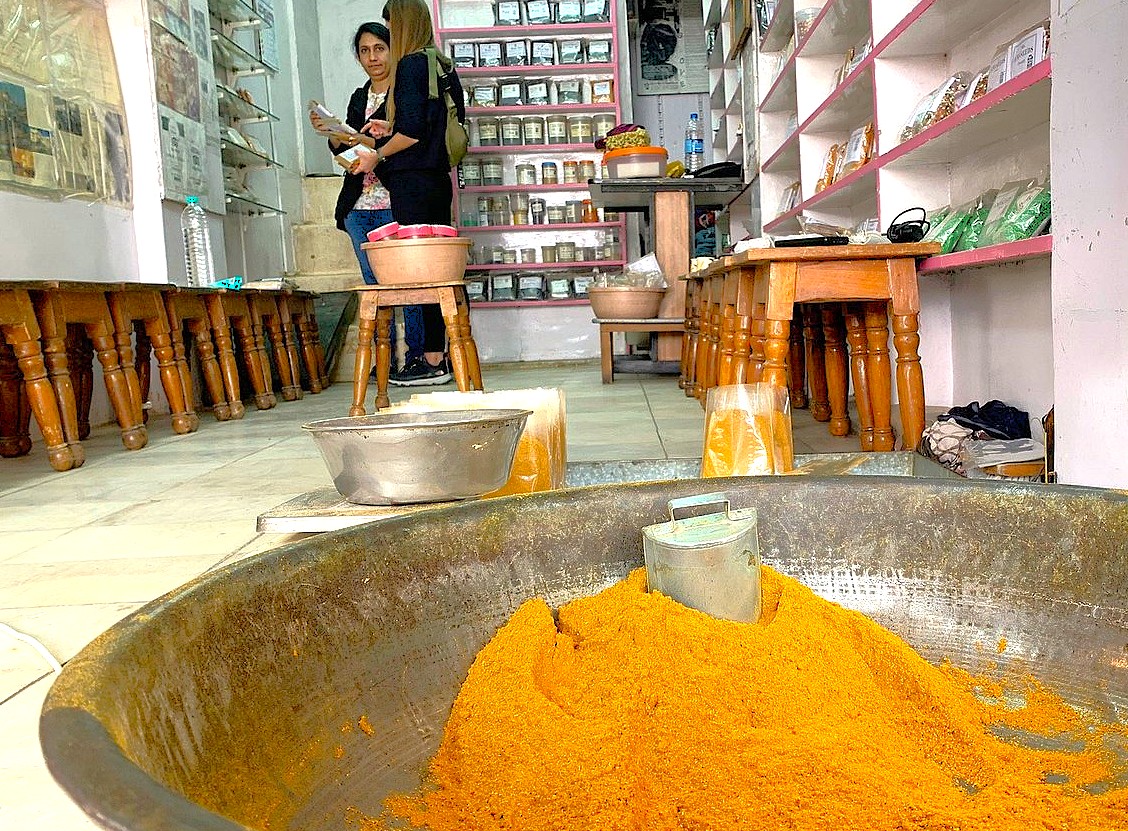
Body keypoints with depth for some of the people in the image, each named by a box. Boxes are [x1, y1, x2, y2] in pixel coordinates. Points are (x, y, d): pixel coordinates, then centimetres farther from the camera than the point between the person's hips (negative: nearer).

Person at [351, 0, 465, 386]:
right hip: (438, 177, 9)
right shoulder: (443, 66, 17)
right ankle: (450, 353, 15)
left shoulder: (410, 65, -8)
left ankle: (433, 360, -5)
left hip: (411, 181, -9)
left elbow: (413, 130, -17)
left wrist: (379, 155, -3)